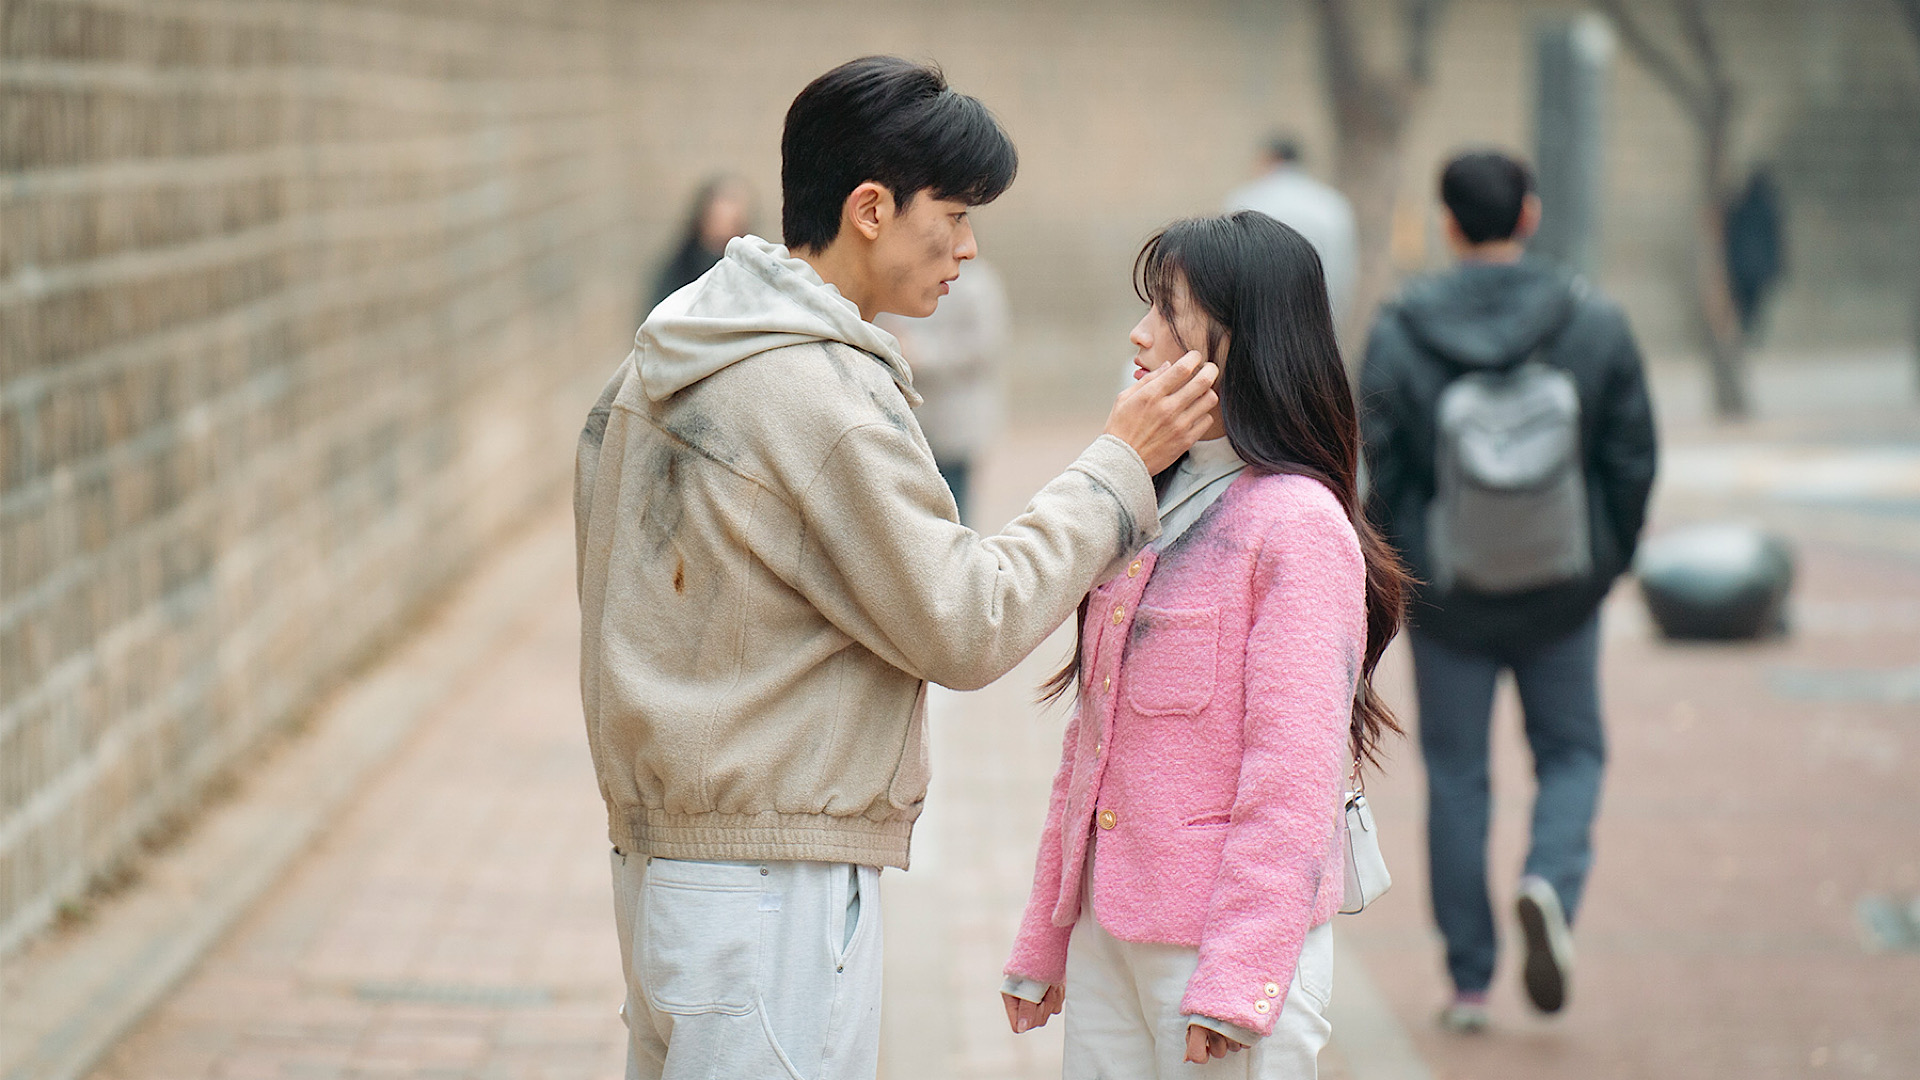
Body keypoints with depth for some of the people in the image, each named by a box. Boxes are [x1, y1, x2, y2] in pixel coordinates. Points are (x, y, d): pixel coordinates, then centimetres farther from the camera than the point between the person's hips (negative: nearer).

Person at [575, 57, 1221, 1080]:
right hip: (771, 881, -10)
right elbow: (965, 630, -15)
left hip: (658, 857, 10)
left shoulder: (660, 365, 10)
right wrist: (1118, 464, -7)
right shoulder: (820, 394, -19)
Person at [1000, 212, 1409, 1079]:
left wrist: (1235, 985, -18)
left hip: (1232, 937, -7)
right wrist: (1042, 941, 15)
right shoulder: (1150, 507, 14)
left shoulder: (1298, 522, -11)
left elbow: (1291, 772, -15)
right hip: (1107, 936, 7)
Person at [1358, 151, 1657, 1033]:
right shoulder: (1594, 324, -8)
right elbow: (1633, 460, -3)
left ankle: (1469, 980, 12)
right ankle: (1551, 881, -10)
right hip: (1562, 594, 1)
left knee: (1456, 773, 11)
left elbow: (1379, 472, -7)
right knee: (1571, 749, 19)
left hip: (1447, 597, 0)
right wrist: (1609, 559, 12)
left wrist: (1392, 576, 8)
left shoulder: (1400, 334, -11)